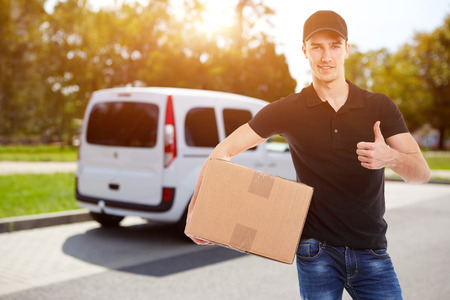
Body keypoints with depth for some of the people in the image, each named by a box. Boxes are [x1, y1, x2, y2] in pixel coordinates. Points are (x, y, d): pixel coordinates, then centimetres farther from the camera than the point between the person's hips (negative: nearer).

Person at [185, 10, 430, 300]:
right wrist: (196, 208, -11)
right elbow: (224, 150, -2)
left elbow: (422, 173, -5)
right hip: (318, 252, -1)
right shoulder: (287, 110, -2)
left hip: (372, 252, 2)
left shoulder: (380, 107, 1)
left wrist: (391, 157, -27)